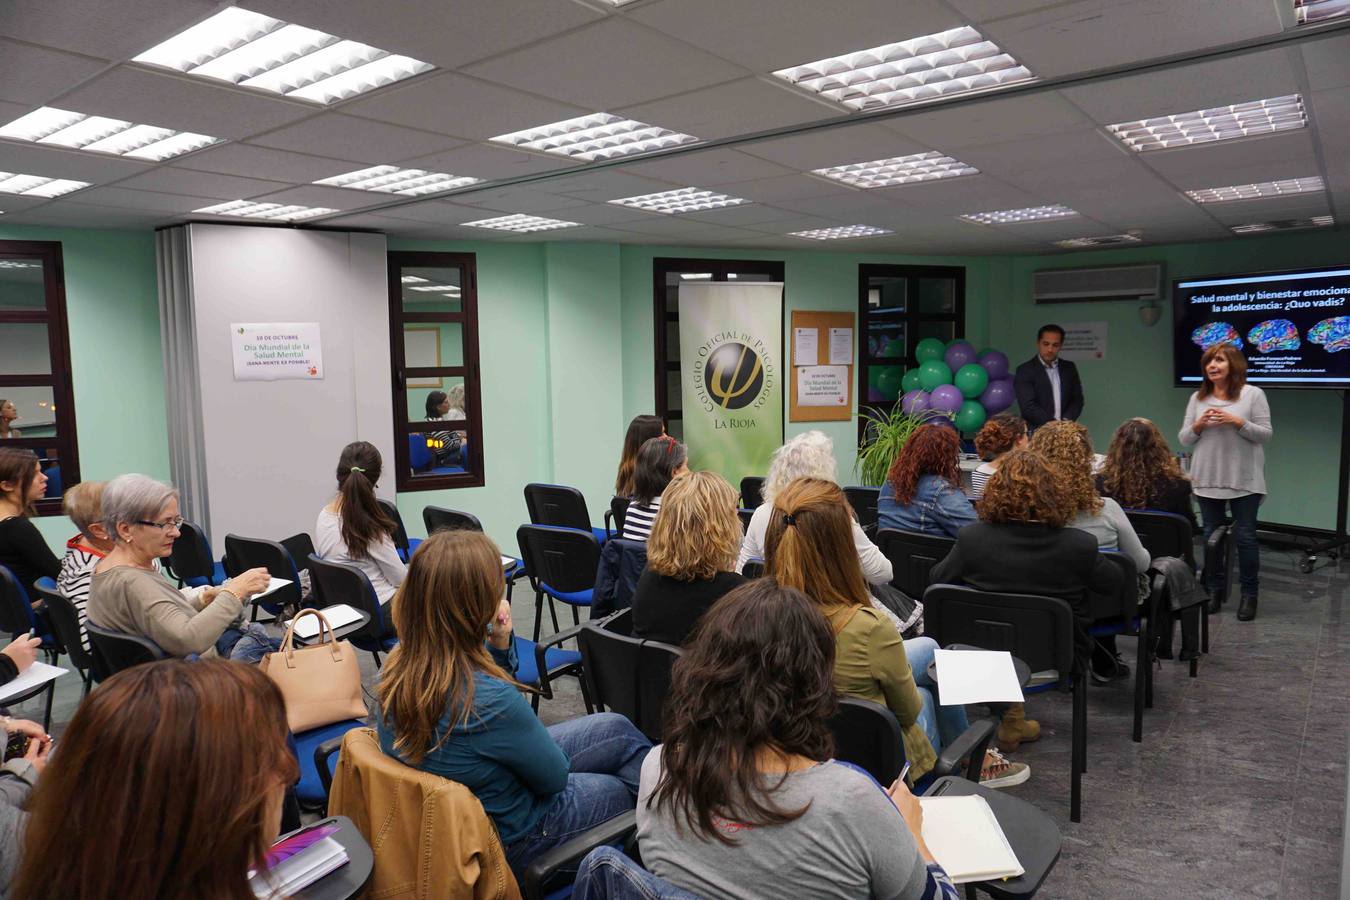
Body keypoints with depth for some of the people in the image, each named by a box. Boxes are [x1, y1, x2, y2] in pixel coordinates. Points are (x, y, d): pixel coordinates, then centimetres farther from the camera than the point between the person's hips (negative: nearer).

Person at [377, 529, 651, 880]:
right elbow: (555, 776, -19)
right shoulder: (493, 702, -39)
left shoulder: (398, 663, -16)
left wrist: (499, 643, -14)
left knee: (617, 728, 17)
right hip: (505, 838, -7)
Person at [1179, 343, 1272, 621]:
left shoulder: (1253, 394, -3)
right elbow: (1184, 440, 9)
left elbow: (1266, 435, -5)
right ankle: (1216, 589, 20)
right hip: (1207, 479, 3)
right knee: (1211, 535, 9)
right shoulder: (1197, 398, 7)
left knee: (1245, 536, 2)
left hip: (1244, 480, -3)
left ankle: (1249, 593, 14)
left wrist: (1238, 422, -18)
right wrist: (1198, 426, -11)